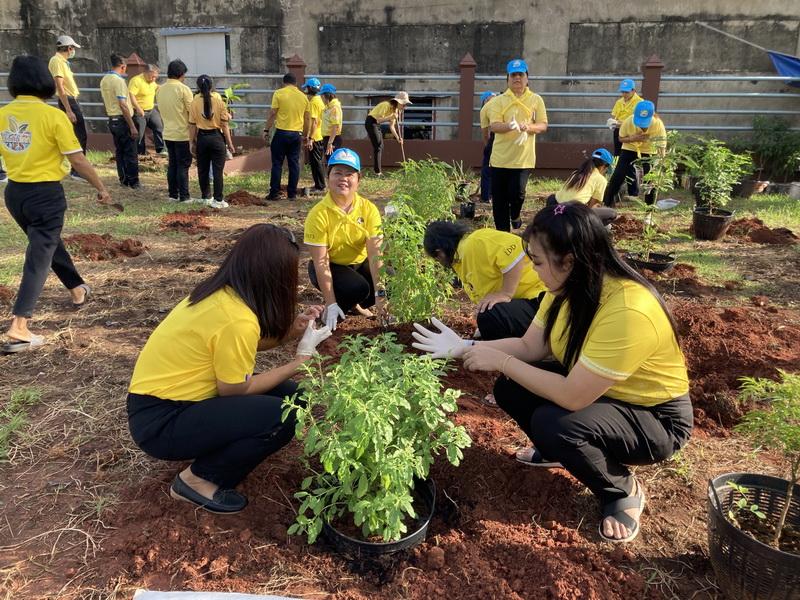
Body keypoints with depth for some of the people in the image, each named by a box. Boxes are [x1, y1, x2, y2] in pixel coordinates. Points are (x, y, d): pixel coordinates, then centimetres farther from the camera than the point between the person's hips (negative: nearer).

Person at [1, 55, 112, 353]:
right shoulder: (53, 116, -14)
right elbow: (78, 161, -13)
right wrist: (101, 188, -2)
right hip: (45, 194, -6)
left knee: (48, 243, 26)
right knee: (39, 257, -2)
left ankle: (77, 289, 46)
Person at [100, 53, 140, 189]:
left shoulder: (104, 80, 11)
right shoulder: (119, 80, -15)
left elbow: (105, 102, 18)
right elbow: (123, 105, -21)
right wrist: (132, 126, -21)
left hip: (112, 120, 9)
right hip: (122, 120, -9)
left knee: (119, 151, 13)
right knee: (131, 153, -2)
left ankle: (123, 180, 17)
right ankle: (133, 182, 1)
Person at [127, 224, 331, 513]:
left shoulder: (221, 293, -2)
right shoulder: (237, 319, -27)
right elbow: (236, 390, -16)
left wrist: (293, 330, 0)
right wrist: (302, 357, -9)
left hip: (166, 397, 9)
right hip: (160, 421, -9)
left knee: (288, 394, 3)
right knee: (283, 416, -20)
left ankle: (214, 448, 12)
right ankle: (197, 480, -2)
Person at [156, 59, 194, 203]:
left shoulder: (160, 90, 6)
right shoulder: (183, 89, -14)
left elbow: (161, 110, 14)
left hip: (168, 133, 6)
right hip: (183, 133, -6)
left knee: (172, 164, 13)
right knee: (183, 165, 0)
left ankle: (173, 194, 16)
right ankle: (184, 196, 3)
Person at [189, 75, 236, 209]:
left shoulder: (194, 102, -4)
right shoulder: (219, 100, -7)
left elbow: (192, 125, -2)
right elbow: (224, 124, -6)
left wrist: (192, 142, 7)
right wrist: (229, 142, 1)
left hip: (202, 138, 2)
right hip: (217, 137, -2)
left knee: (203, 170, 14)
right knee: (218, 170, 3)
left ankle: (206, 197, 23)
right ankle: (218, 200, 4)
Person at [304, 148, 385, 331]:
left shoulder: (369, 209, -14)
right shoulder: (318, 214, -22)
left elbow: (375, 253, -21)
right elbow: (321, 262, -23)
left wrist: (379, 293, -30)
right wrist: (331, 304, -27)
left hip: (360, 263, 4)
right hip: (331, 266, -4)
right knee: (357, 288, -32)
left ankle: (354, 303, 9)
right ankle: (336, 308, 2)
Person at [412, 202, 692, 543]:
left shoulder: (627, 312, -36)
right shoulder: (569, 287, -10)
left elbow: (570, 396, -35)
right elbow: (530, 347, -5)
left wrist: (500, 361, -26)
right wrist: (463, 347, -14)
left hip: (655, 418, -7)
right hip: (594, 390, 7)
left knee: (555, 425, -32)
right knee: (510, 389, -10)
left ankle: (624, 492, -2)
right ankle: (558, 451, 19)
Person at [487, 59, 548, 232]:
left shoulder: (536, 100, 6)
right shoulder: (499, 101, 4)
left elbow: (543, 125, 4)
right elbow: (493, 126, -8)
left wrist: (528, 127, -16)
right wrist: (509, 126, -29)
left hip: (523, 157, -1)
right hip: (500, 157, 1)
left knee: (517, 192, -13)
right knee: (498, 199, 3)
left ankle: (515, 216, 21)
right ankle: (503, 233, 19)